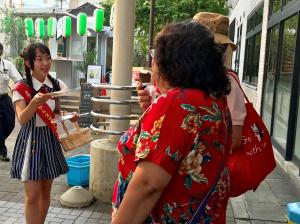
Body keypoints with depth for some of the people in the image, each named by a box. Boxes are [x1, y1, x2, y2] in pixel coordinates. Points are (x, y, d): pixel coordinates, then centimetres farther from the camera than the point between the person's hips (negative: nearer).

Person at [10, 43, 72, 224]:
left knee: (46, 190, 14)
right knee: (33, 194, -2)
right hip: (31, 140, -4)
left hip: (50, 139, 4)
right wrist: (35, 103, -39)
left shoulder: (57, 85, 1)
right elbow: (22, 119, -22)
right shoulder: (21, 88, -12)